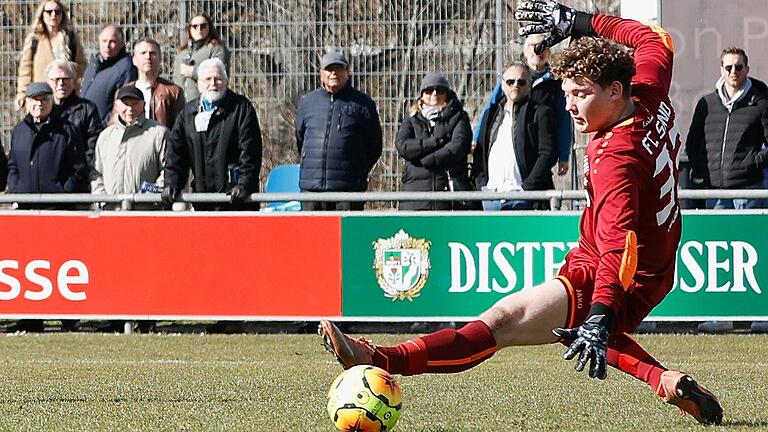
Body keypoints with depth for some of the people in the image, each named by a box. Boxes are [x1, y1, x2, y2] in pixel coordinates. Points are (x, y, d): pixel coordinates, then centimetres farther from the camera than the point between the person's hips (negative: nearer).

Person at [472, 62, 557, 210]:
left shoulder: (540, 113, 2)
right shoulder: (492, 113, 20)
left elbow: (548, 154, -6)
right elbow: (479, 152, 19)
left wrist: (527, 188, -12)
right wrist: (482, 184, 4)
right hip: (490, 196, 5)